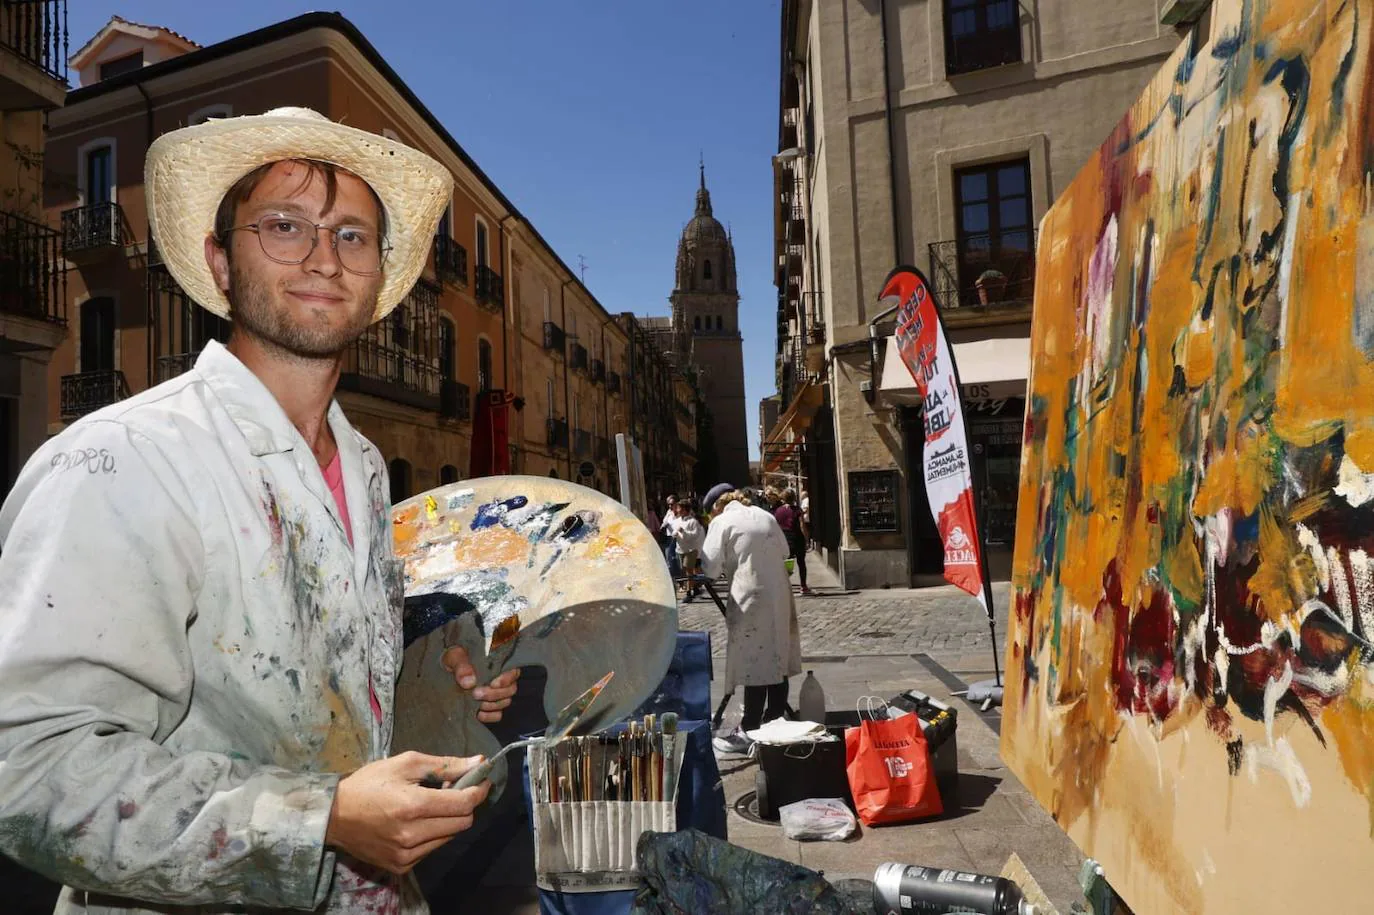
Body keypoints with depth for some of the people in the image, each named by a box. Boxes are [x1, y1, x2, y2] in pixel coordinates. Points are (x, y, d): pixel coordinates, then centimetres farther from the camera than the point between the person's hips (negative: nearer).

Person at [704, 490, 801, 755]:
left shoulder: (721, 522, -3)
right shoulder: (766, 515, 13)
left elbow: (711, 567, -7)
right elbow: (784, 552, 17)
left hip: (750, 597, -6)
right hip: (779, 594, 6)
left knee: (753, 662, -3)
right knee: (777, 659, 13)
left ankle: (749, 732, 2)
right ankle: (774, 722, 23)